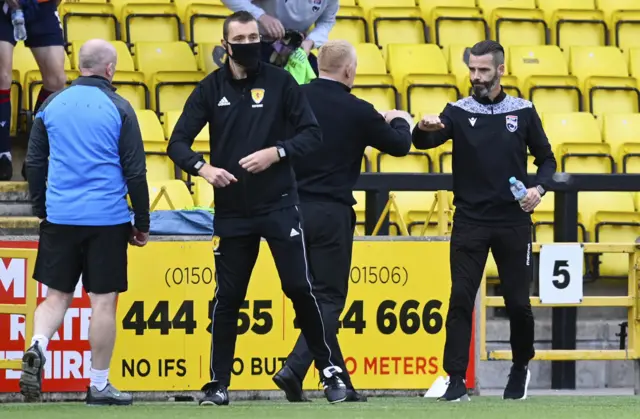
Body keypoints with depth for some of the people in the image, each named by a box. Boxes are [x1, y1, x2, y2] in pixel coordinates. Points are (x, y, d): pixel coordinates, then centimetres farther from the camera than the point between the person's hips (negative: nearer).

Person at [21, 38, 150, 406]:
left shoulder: (52, 105, 5)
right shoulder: (118, 109, -5)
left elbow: (34, 163, 11)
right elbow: (135, 171, -5)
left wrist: (42, 210, 23)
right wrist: (142, 224, 3)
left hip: (59, 219, 3)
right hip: (107, 220, -3)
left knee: (57, 295, 12)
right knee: (104, 300, 3)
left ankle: (38, 348, -16)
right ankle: (99, 386, 7)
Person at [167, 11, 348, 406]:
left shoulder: (280, 82, -1)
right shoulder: (211, 89, 3)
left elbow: (312, 134, -1)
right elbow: (178, 142, 2)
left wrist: (276, 152, -18)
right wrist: (203, 167, -17)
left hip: (279, 206, -2)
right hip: (232, 210, 2)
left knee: (300, 288, -5)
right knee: (227, 296, 4)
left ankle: (332, 370, 6)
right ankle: (219, 383, 12)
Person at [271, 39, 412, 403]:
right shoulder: (357, 112, -8)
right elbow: (400, 146, 4)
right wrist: (400, 122, 26)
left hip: (293, 208, 4)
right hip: (332, 212, -4)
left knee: (312, 294, 13)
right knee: (329, 298, 2)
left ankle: (339, 382, 18)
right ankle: (295, 369, -18)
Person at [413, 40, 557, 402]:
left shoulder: (523, 111, 5)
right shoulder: (458, 111, 2)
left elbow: (546, 158, 11)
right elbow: (425, 142, -13)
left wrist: (539, 188, -9)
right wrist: (425, 129, -37)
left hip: (513, 221, 1)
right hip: (470, 220, -1)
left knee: (518, 300, 5)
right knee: (461, 298, -8)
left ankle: (521, 368, 28)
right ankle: (456, 379, -6)